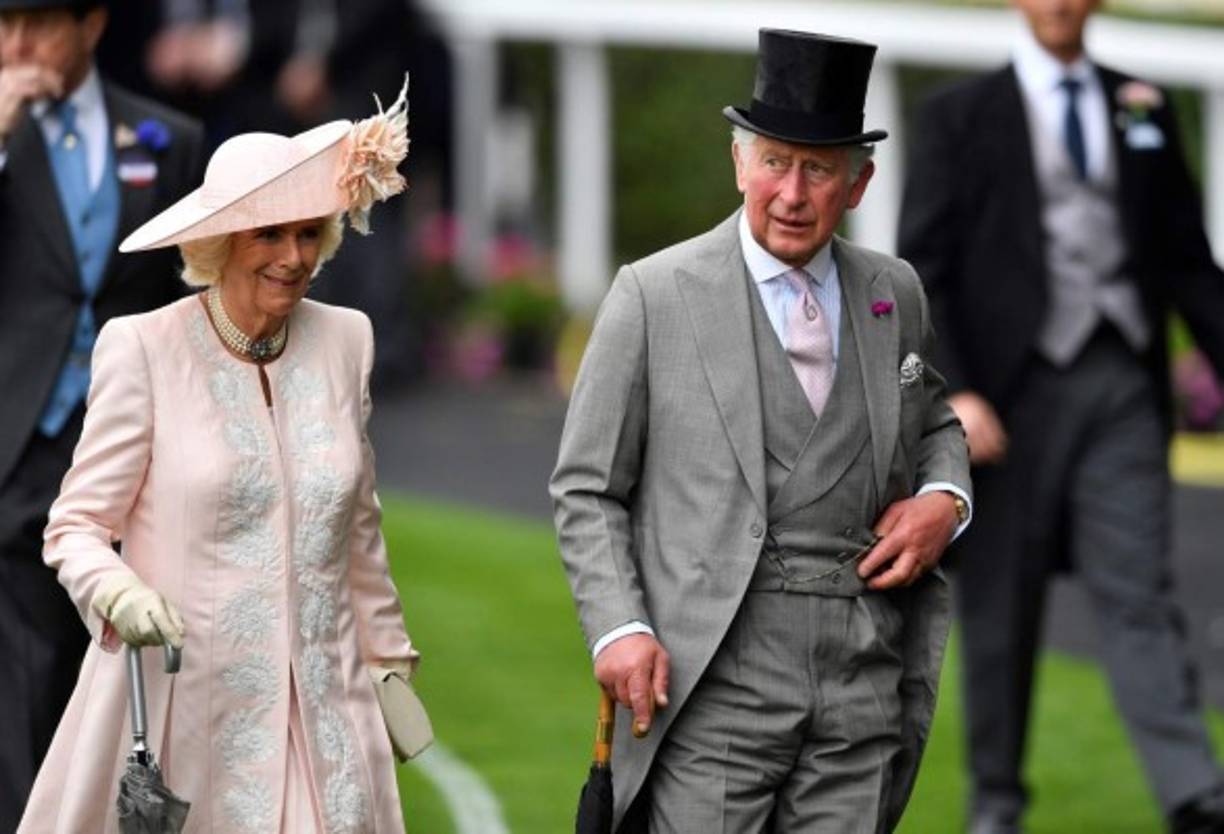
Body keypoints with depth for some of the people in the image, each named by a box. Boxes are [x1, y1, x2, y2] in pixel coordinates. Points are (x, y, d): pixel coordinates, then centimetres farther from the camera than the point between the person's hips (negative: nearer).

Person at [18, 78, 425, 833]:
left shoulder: (345, 341, 7)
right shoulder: (143, 348, -5)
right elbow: (77, 524, -3)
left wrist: (388, 658, 20)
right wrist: (118, 593, -22)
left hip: (323, 710, 4)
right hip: (184, 703, -3)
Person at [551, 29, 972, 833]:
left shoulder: (895, 293, 11)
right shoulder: (653, 296, 0)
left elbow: (934, 424, 29)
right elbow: (587, 490, 2)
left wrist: (945, 499, 6)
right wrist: (619, 629, -10)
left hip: (862, 685, 4)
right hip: (713, 684, -3)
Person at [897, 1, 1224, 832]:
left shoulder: (1145, 109, 12)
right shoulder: (960, 117, 3)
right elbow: (922, 273, -2)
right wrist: (954, 392, -13)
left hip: (1123, 386, 1)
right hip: (1013, 390, -1)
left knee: (1138, 591, -7)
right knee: (1002, 604, 6)